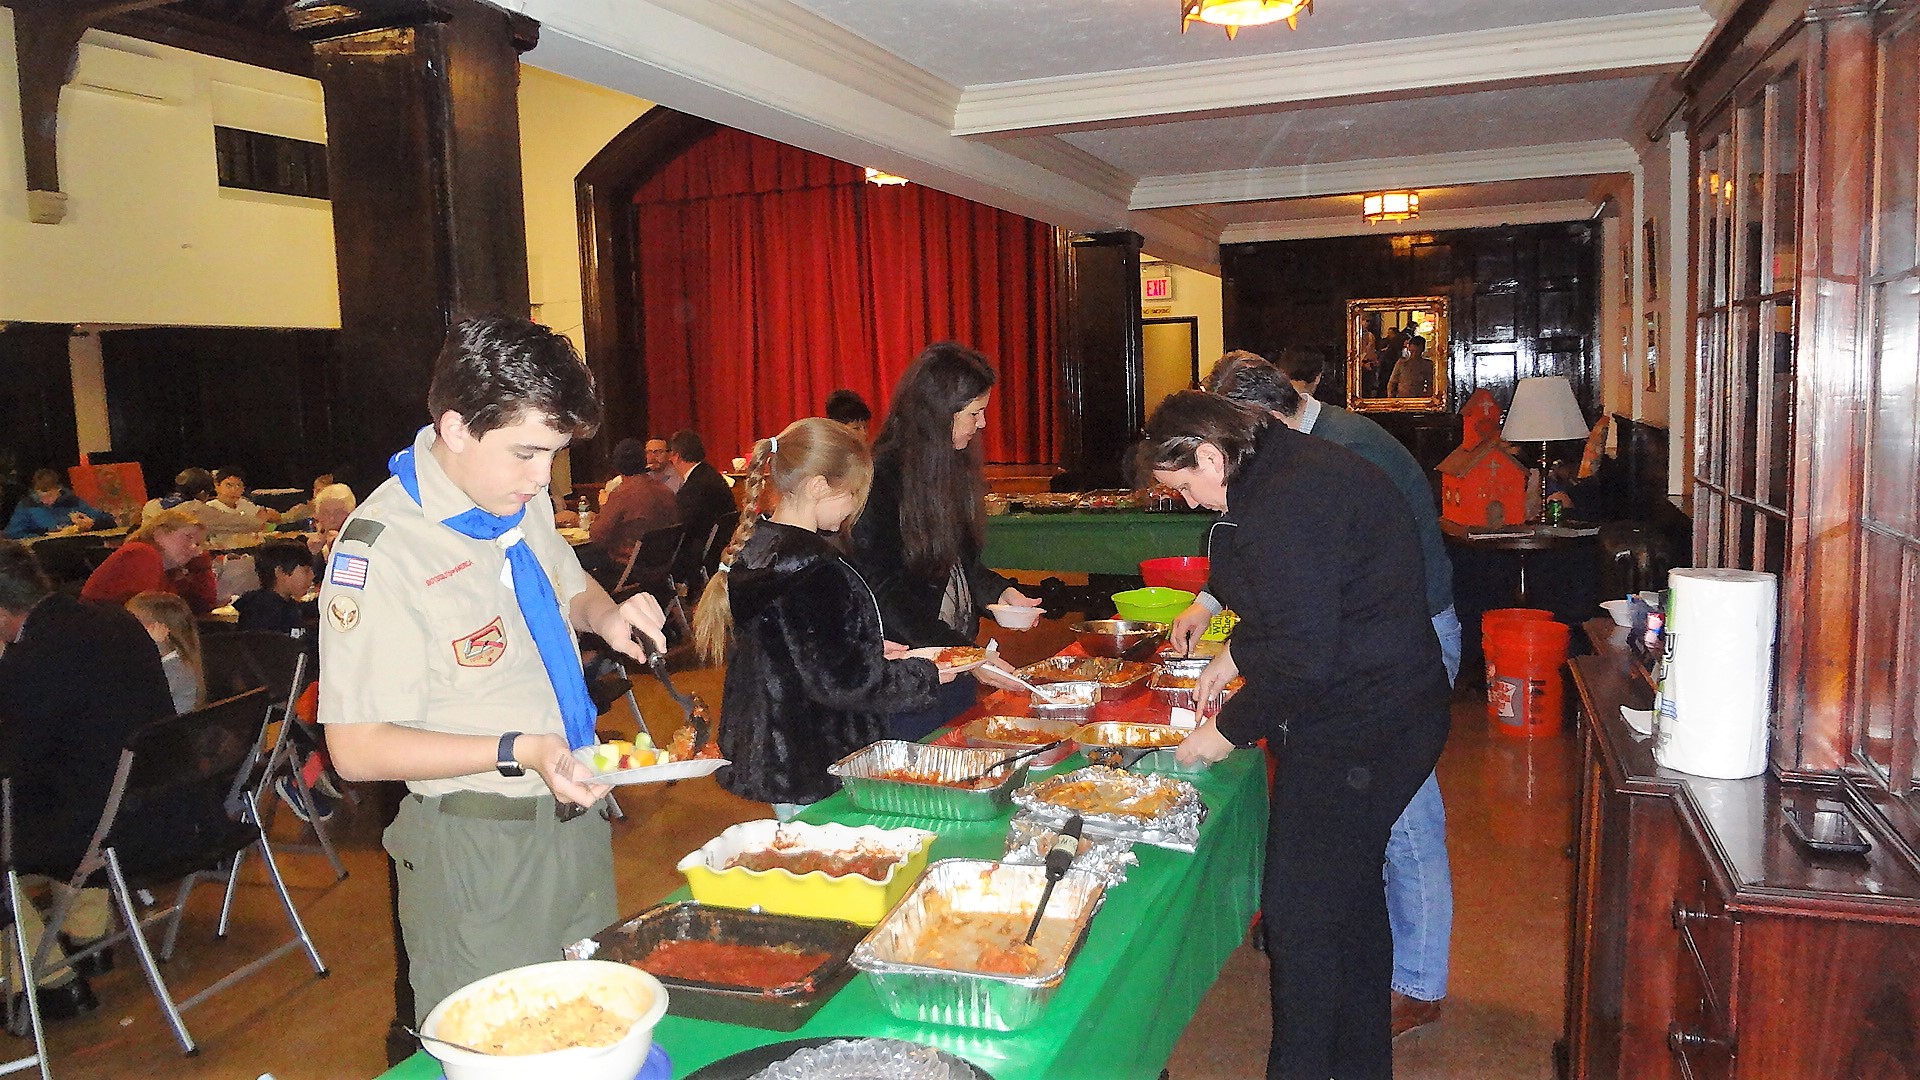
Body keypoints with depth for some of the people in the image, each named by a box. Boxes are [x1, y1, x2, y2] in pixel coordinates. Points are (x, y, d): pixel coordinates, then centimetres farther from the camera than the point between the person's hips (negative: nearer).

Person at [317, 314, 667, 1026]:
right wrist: (518, 752, -30)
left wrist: (604, 613, -2)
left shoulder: (521, 500, 0)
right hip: (477, 850, -7)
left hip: (574, 809, 7)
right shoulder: (382, 548, -22)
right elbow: (357, 748, -20)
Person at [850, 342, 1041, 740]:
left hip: (956, 661, 8)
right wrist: (966, 656, -20)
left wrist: (1000, 592, -2)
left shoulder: (955, 468, 7)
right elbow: (884, 593, -19)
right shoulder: (881, 479, -19)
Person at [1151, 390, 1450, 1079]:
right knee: (1351, 898, 21)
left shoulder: (1284, 505, -24)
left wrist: (1227, 730, -14)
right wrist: (1236, 654, 20)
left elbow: (1302, 657, -26)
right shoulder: (1292, 469, 10)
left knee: (1301, 917, -1)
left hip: (1352, 732, -11)